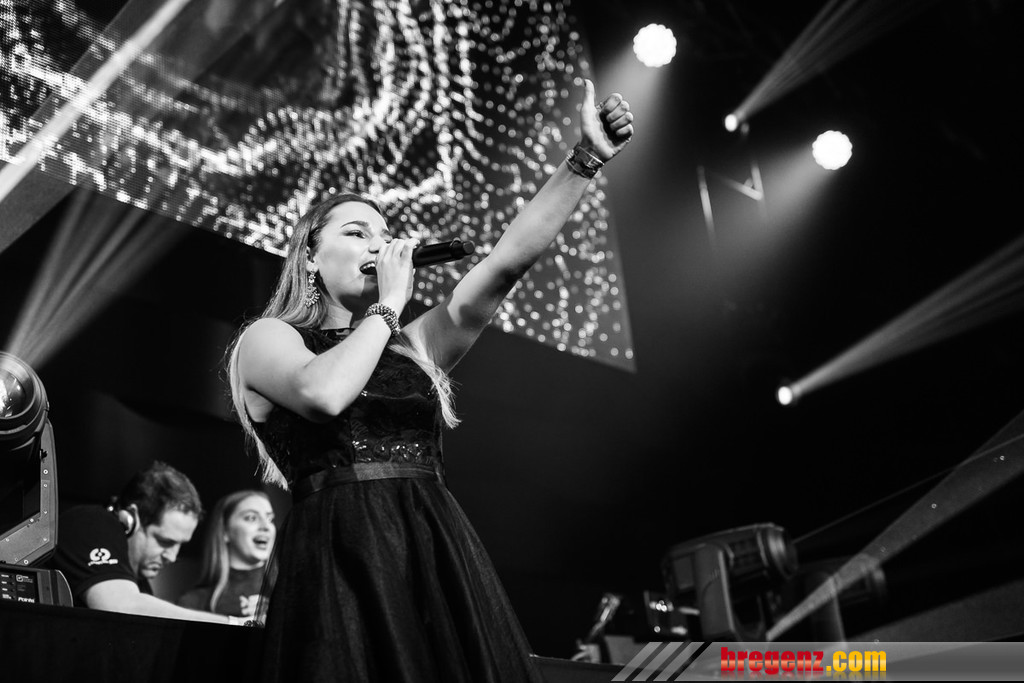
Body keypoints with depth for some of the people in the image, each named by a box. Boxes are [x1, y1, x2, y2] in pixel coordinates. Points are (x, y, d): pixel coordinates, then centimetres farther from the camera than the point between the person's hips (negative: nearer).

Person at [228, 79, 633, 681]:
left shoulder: (414, 347, 20)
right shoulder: (268, 338, 8)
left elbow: (510, 259, 10)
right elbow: (325, 393, -16)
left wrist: (586, 158, 3)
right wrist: (389, 303, -1)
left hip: (446, 563, 5)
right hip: (344, 563, -4)